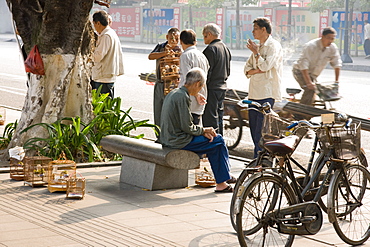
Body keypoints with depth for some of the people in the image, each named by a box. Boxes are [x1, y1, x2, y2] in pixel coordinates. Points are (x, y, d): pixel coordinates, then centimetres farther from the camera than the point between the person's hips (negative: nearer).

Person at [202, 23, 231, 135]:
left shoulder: (211, 49, -16)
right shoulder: (225, 48, 13)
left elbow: (207, 72, -19)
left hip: (212, 89, -10)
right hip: (222, 88, 10)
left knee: (210, 120, -7)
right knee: (218, 119, 16)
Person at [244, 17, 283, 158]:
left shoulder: (274, 46, -6)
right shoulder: (258, 47, 20)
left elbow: (266, 66, -19)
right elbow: (247, 70, 14)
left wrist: (256, 52, -9)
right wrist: (258, 70, -6)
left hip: (266, 94, -9)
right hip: (254, 93, 9)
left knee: (261, 132, -10)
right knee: (254, 128, 10)